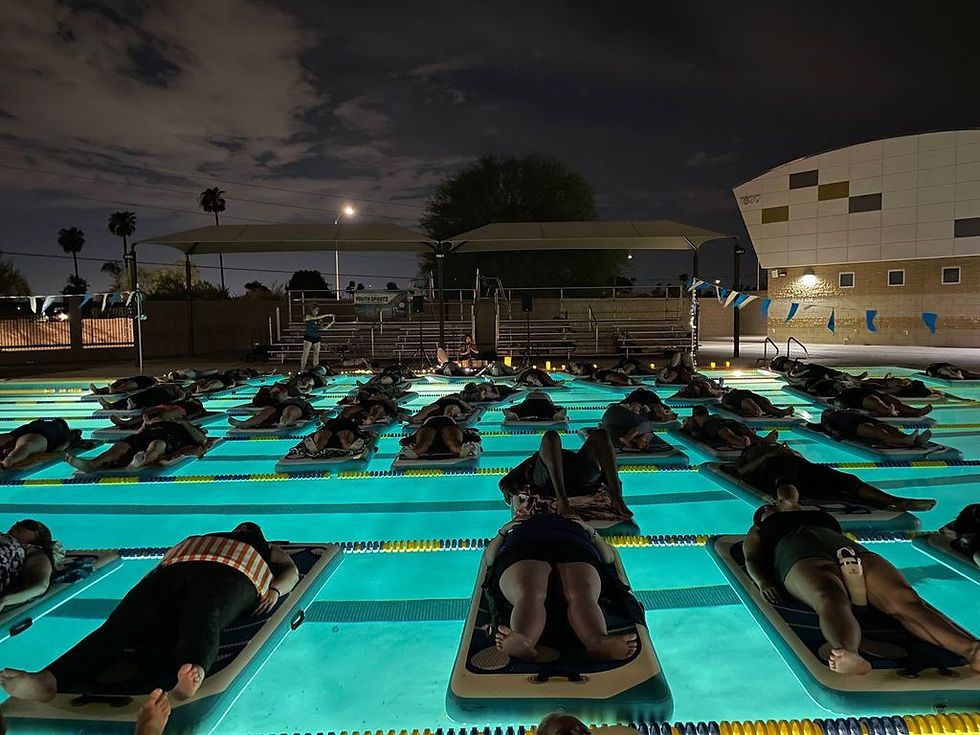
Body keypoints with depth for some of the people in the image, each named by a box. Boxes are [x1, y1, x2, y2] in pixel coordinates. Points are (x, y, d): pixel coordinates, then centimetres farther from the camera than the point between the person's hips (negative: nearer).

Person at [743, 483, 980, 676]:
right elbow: (751, 559, 17)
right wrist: (763, 582, -6)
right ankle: (848, 654, -74)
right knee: (831, 600, -42)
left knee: (905, 599, -29)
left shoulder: (817, 515, 47)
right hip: (800, 555, -4)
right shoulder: (759, 530, 37)